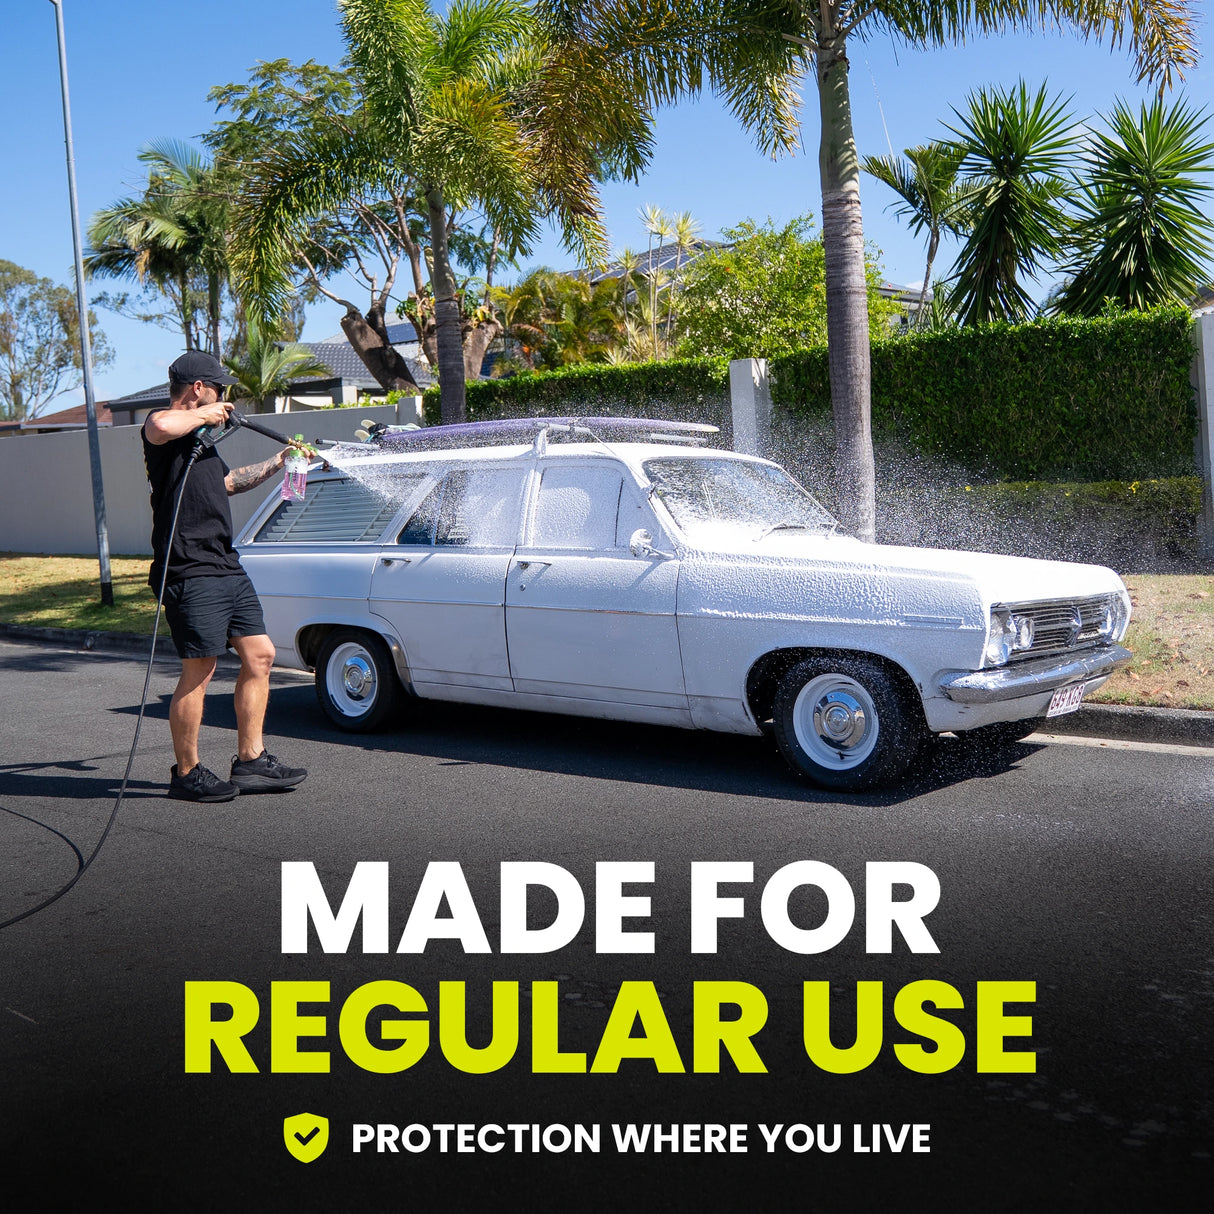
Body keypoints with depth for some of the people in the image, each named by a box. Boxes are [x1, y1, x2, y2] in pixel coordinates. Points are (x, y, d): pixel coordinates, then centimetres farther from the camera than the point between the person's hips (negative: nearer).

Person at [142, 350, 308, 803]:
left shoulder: (201, 437, 25)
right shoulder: (166, 427, -6)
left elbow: (230, 480, 40)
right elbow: (161, 426, -33)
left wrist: (279, 461, 42)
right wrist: (205, 414, -15)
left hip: (227, 567, 10)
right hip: (191, 572, -10)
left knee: (260, 655, 8)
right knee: (198, 670, -5)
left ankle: (250, 762, 15)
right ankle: (187, 774, 7)